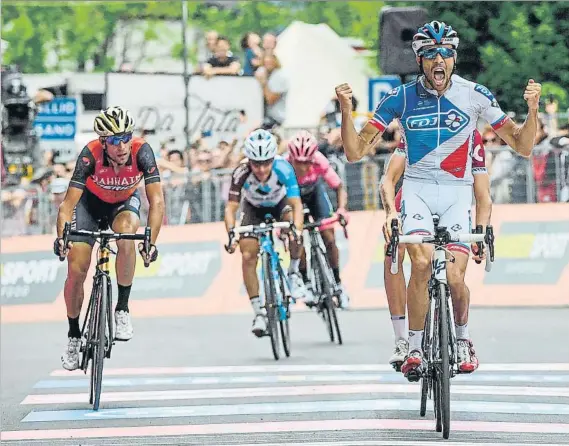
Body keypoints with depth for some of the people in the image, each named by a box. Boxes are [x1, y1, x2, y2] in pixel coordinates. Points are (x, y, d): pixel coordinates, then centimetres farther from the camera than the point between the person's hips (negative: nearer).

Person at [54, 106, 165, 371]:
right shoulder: (90, 154, -33)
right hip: (91, 202, 0)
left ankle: (122, 309, -18)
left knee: (126, 235, -34)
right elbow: (69, 202, -36)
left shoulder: (142, 152, -32)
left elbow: (156, 201, -36)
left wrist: (151, 242, -47)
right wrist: (61, 236, -52)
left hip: (125, 203, 0)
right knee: (76, 269, -11)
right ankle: (74, 335, 12)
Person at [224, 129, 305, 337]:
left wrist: (297, 229, -58)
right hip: (254, 208, 1)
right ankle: (259, 313, -4)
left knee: (294, 227, -31)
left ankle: (294, 272, -3)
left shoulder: (283, 168, -37)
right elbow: (231, 207, -35)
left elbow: (296, 203, -41)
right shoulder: (241, 173, -35)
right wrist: (231, 233, -53)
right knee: (248, 256, -14)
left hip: (280, 204, -1)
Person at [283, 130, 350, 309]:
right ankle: (306, 284, 0)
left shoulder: (320, 162, -37)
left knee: (329, 239, -7)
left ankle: (338, 283, 9)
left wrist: (342, 208, -44)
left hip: (314, 191, 1)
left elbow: (339, 188, -26)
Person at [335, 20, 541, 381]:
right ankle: (415, 349, -10)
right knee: (422, 263, -25)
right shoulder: (401, 98, -6)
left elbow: (523, 147, -1)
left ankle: (463, 337, 20)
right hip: (417, 189, 0)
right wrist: (346, 110, -20)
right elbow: (355, 152, -5)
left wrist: (533, 108, -18)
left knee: (454, 278, -12)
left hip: (457, 192, 0)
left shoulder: (474, 95, -6)